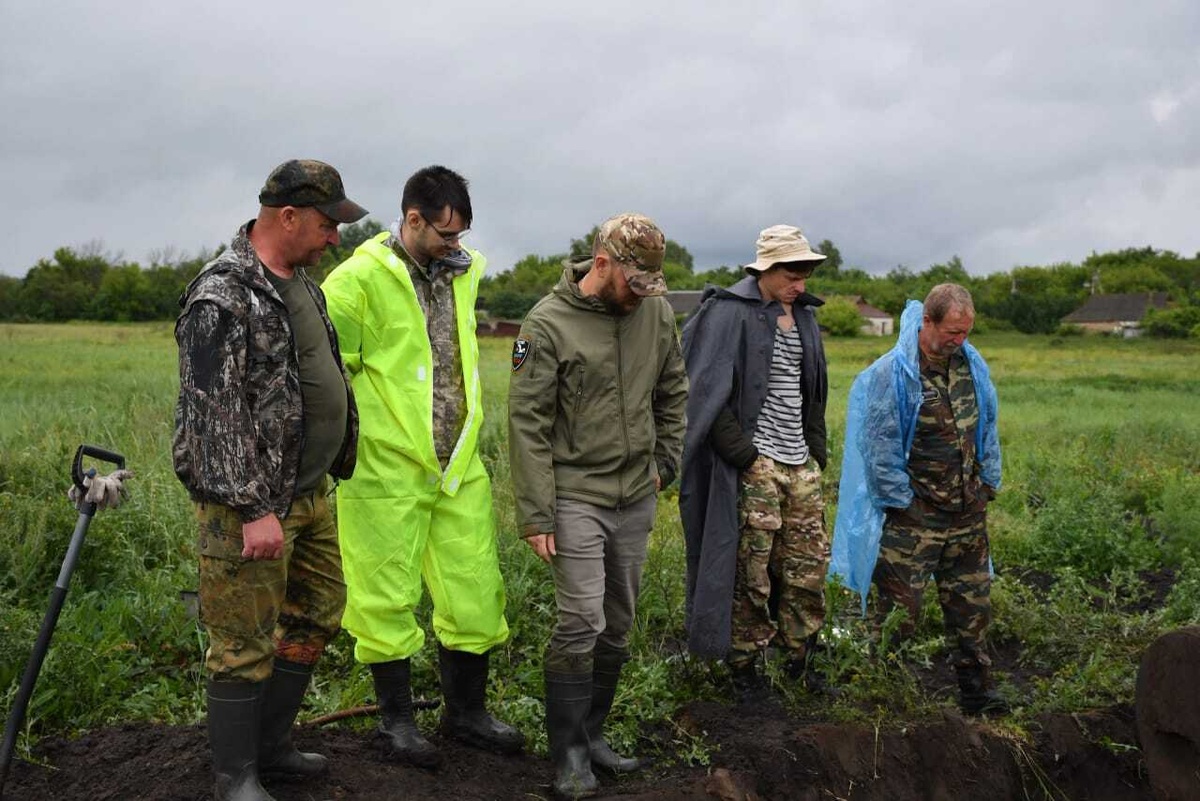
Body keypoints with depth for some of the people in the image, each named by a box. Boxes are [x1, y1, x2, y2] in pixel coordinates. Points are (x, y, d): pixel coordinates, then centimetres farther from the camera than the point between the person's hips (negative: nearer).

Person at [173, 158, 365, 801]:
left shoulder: (300, 282, 12)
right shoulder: (222, 296, -18)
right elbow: (218, 414, -23)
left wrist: (340, 461, 23)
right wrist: (254, 509, -24)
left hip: (309, 489, 10)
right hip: (251, 500, -10)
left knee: (318, 614, 18)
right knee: (247, 644, 1)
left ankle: (271, 745, 34)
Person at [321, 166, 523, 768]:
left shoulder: (463, 271, 9)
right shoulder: (360, 279, -11)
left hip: (459, 465, 6)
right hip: (387, 469, -6)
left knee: (475, 590, 11)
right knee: (388, 598, 7)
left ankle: (465, 711, 29)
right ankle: (396, 719, 26)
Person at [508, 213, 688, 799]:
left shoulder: (655, 311, 4)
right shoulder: (548, 323, -11)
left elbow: (673, 392, 17)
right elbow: (527, 422, -11)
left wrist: (665, 462, 10)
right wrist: (535, 515, -13)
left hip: (636, 499, 5)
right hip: (576, 497, -5)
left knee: (618, 627, 12)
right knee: (581, 624, -9)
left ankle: (592, 732, 29)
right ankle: (568, 751, 10)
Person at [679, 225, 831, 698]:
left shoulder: (803, 316, 14)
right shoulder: (730, 313, -9)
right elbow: (709, 394, -14)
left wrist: (817, 449, 14)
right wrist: (742, 454, -17)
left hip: (801, 465, 7)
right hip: (754, 464, -7)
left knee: (809, 565, 11)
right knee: (751, 573, 0)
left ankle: (797, 661, 26)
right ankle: (744, 668, 16)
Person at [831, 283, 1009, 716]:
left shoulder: (972, 364, 6)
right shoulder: (891, 374, -14)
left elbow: (987, 429, 17)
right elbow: (880, 448, -12)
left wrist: (987, 484, 14)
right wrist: (904, 502, -9)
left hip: (968, 514, 6)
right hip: (913, 516, -6)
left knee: (972, 604, 13)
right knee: (900, 608, -1)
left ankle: (976, 689, 27)